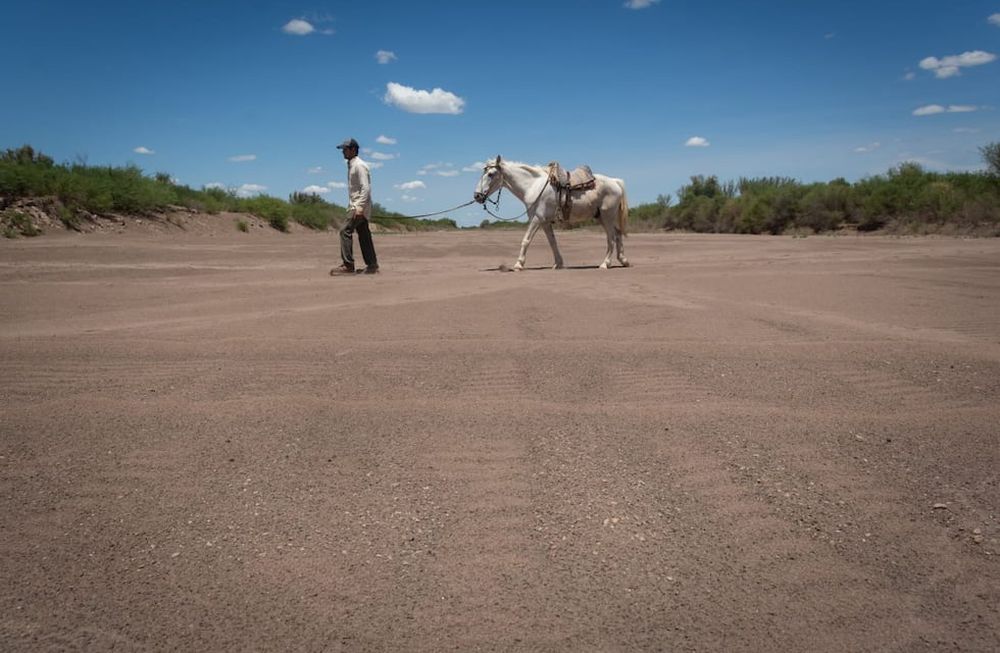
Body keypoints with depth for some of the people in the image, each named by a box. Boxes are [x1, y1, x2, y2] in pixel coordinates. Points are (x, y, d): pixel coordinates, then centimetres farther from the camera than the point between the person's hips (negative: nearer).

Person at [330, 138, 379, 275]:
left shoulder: (359, 165, -12)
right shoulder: (351, 165, 18)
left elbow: (366, 188, -20)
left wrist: (360, 207, -27)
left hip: (360, 206, -10)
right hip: (355, 206, 10)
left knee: (345, 231, -15)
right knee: (363, 235, 10)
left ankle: (348, 265, -16)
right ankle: (372, 265, 14)